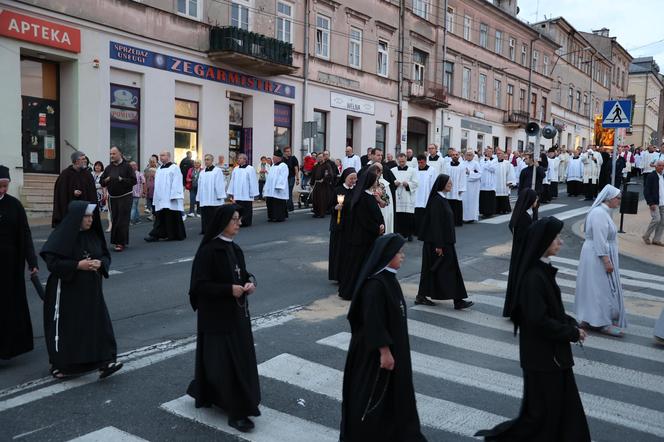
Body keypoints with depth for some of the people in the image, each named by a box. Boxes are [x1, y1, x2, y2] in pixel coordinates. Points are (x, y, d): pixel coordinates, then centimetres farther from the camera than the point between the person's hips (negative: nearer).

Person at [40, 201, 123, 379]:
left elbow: (106, 255, 9)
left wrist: (100, 263, -13)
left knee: (98, 324, -3)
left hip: (91, 291, 5)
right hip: (66, 291, -5)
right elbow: (52, 262, -16)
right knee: (65, 328, 6)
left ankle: (104, 361, 0)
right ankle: (59, 365, 25)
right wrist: (77, 265, -23)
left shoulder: (94, 234, 4)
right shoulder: (61, 236, -13)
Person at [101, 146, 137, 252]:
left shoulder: (127, 166, -4)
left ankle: (121, 243, -4)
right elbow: (102, 182, 12)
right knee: (114, 220, 7)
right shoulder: (109, 168, 10)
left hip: (125, 197, -5)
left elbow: (133, 180, -10)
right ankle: (117, 241, 16)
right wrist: (106, 180, -9)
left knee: (122, 221, -7)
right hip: (112, 198, 5)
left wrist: (122, 180, -22)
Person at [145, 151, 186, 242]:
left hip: (171, 200, -6)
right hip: (161, 199, 6)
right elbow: (157, 184, 19)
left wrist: (173, 196, -19)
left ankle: (176, 235, 8)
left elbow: (176, 183, -11)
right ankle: (155, 235, 1)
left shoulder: (174, 168, -4)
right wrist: (156, 198, 13)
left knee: (172, 217, -1)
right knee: (160, 217, 3)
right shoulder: (159, 169, 18)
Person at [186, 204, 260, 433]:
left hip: (236, 313, 8)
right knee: (225, 361, -2)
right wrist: (229, 289, -22)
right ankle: (236, 411, 9)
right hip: (217, 316, -8)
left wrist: (249, 282, -5)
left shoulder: (234, 249, 6)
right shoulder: (208, 251, -17)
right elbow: (199, 285, -18)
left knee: (240, 357, 15)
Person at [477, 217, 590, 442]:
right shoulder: (534, 277, -25)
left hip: (551, 350, 9)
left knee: (562, 402, 18)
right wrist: (572, 332, -14)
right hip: (542, 353, -9)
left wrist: (571, 324, 1)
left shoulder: (543, 269, 4)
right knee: (543, 409, 5)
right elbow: (539, 321, -25)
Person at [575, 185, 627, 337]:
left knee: (595, 288, 14)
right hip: (598, 257, -10)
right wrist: (606, 261, -24)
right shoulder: (599, 214, -20)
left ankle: (588, 319, 21)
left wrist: (607, 260, 22)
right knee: (602, 288, -3)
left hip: (599, 256, 10)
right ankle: (603, 323, 6)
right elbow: (600, 240, -24)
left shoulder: (603, 212, 12)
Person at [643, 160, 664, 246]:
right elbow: (646, 191, -10)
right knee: (656, 219, -15)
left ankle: (656, 239, 13)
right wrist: (651, 203, -16)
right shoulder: (651, 176, -6)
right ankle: (646, 236, 2)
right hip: (654, 203, -6)